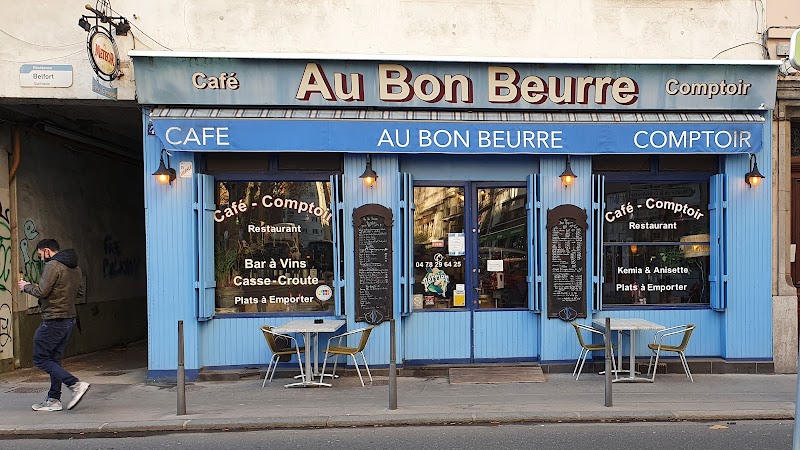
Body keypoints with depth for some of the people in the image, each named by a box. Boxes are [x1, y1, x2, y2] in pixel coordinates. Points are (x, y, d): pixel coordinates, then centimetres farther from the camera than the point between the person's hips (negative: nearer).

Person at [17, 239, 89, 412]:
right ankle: (53, 400, 17)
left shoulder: (52, 266, -13)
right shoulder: (75, 268, 14)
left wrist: (26, 286, 0)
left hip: (53, 320, -9)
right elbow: (81, 290, 18)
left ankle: (75, 384, -11)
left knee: (40, 359, -1)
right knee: (54, 359, 14)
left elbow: (41, 292, -18)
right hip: (69, 319, 9)